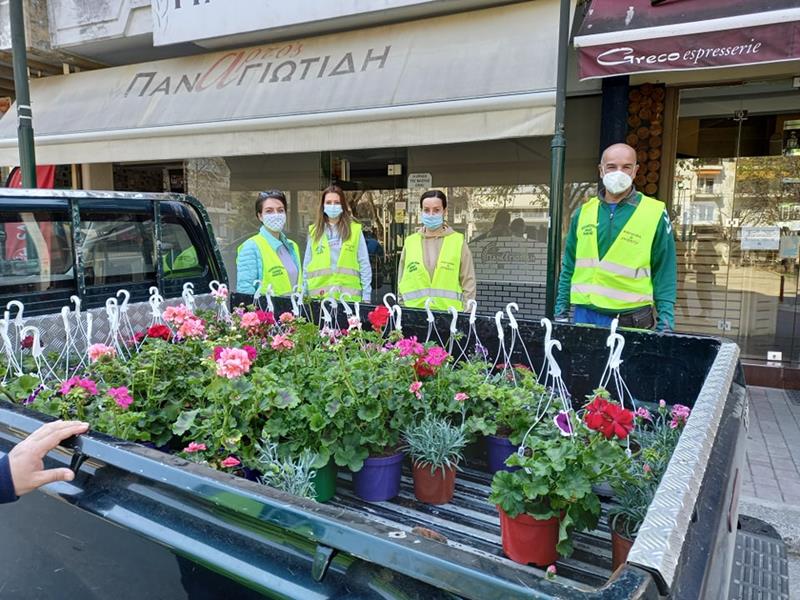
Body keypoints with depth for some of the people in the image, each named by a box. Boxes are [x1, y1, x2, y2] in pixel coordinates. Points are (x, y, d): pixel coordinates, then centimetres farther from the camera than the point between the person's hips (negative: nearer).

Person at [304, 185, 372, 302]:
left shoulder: (355, 230, 3)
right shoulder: (314, 232, 9)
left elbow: (364, 265, 3)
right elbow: (306, 267, 13)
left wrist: (366, 297, 0)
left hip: (349, 296, -2)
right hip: (319, 296, 2)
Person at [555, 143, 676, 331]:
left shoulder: (655, 214, -2)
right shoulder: (584, 212, 8)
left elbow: (665, 275, -2)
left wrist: (666, 325, -8)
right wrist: (560, 312, 8)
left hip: (629, 321, -3)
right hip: (584, 315, 3)